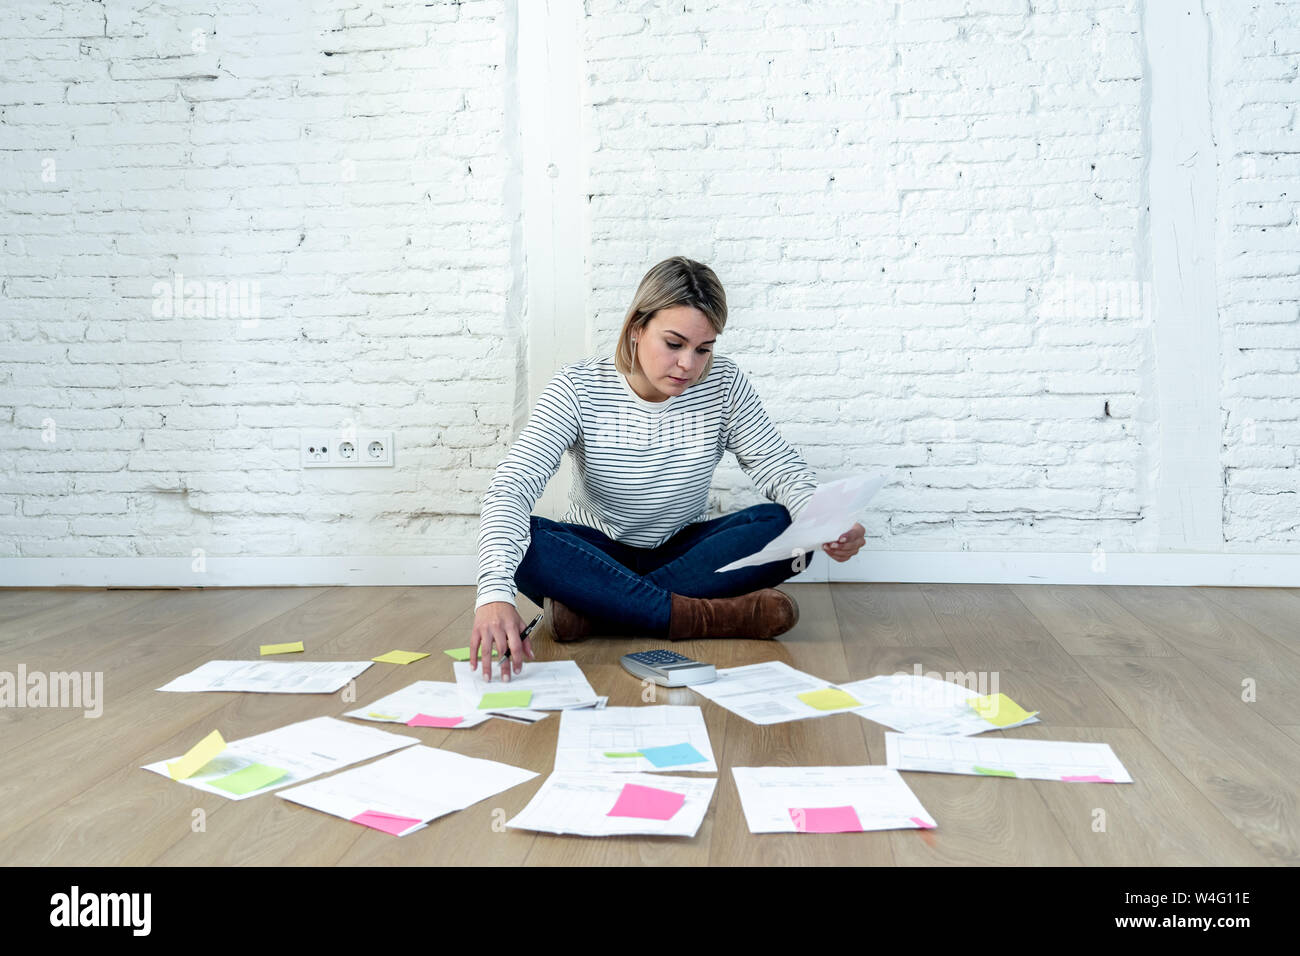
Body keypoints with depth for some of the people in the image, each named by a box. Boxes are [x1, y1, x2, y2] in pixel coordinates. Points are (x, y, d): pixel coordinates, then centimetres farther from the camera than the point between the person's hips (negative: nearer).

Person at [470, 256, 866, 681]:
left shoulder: (724, 384, -8)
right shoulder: (578, 389, -17)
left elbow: (780, 468, -9)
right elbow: (511, 486, -27)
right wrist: (495, 594, -44)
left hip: (684, 551, 2)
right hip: (596, 556, -2)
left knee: (785, 526, -25)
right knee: (522, 540, -33)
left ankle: (591, 606, -29)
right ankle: (705, 617, -33)